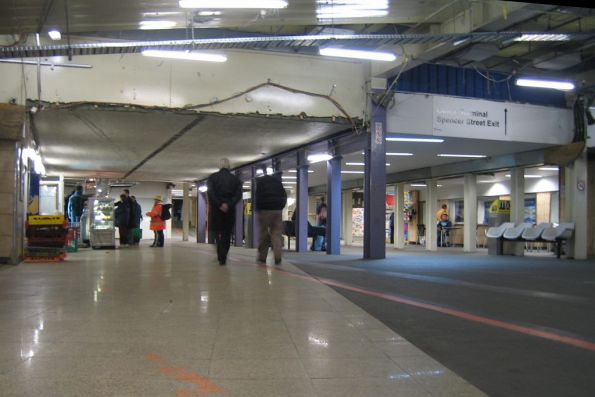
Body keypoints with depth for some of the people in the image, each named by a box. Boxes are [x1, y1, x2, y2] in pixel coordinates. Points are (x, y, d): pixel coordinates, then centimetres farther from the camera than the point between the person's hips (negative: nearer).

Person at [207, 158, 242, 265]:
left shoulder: (213, 177, 2)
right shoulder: (235, 179, 7)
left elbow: (210, 193, -12)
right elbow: (238, 194, -6)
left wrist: (219, 205, -14)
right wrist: (229, 204, -13)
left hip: (216, 209, -1)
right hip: (230, 210, 1)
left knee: (215, 230, 12)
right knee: (226, 234, 9)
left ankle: (220, 255, -5)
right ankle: (223, 258, 3)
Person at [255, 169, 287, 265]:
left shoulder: (260, 181, 6)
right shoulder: (277, 181, 17)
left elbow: (258, 195, -6)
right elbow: (284, 195, 11)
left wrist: (257, 208, 0)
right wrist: (281, 206, 14)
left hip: (264, 210, -3)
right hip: (277, 210, 3)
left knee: (263, 234, 3)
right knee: (276, 234, 2)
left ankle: (262, 258, 5)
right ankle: (278, 258, -9)